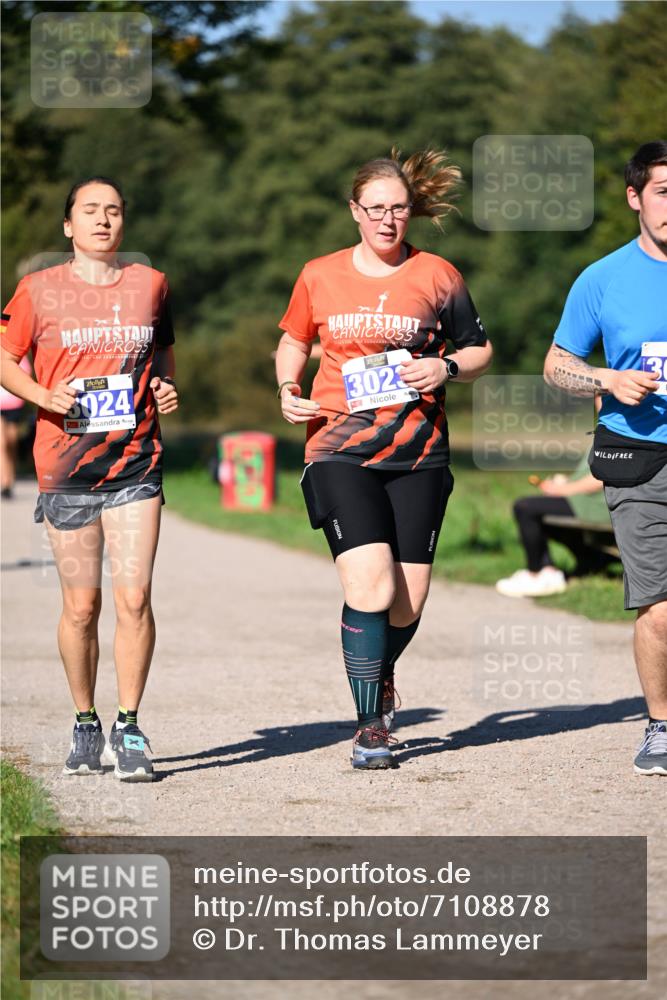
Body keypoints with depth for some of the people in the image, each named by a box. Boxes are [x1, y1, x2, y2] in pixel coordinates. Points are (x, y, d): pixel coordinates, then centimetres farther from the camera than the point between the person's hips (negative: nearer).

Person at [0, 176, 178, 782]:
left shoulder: (150, 284, 8)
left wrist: (167, 387, 2)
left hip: (136, 464, 1)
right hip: (66, 465, -1)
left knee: (134, 596, -10)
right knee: (81, 605, 3)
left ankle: (128, 728, 1)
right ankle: (85, 726, 20)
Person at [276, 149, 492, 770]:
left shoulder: (436, 276, 4)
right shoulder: (319, 277, 5)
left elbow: (479, 350, 13)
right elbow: (293, 342, 21)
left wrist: (446, 368, -7)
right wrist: (288, 390, 2)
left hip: (418, 456, 1)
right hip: (340, 454, -1)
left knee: (408, 600, 2)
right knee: (370, 585, -18)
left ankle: (379, 673, 36)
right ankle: (370, 725, -5)